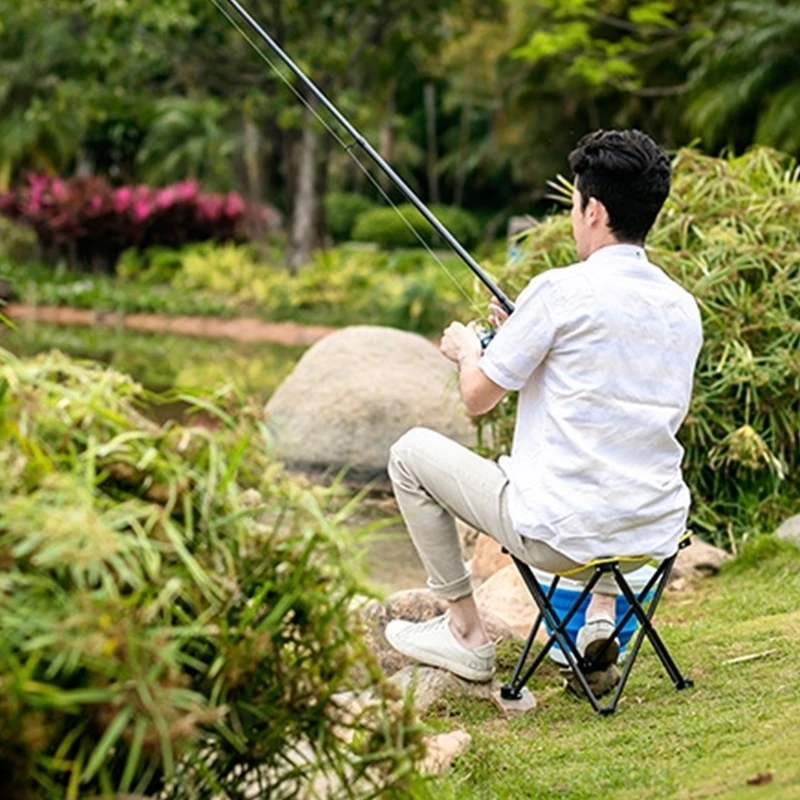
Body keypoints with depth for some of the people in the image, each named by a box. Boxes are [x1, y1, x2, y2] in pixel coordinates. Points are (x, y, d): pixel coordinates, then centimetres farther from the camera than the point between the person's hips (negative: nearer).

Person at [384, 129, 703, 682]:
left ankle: (466, 632, 19)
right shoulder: (683, 307, 5)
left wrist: (468, 350, 19)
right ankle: (603, 612, 24)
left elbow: (478, 397, -5)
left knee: (411, 452, 14)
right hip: (658, 535, 6)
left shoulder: (560, 291, -14)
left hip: (562, 535, -6)